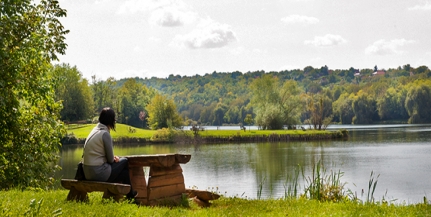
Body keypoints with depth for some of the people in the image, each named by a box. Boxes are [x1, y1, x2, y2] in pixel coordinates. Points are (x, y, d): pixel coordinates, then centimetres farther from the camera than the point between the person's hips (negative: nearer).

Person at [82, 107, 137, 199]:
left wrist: (113, 158, 8)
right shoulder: (105, 134, -15)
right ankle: (130, 194, 24)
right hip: (99, 173, -9)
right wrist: (114, 159, 12)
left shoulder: (95, 130, 11)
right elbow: (110, 159, -10)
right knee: (124, 162, 9)